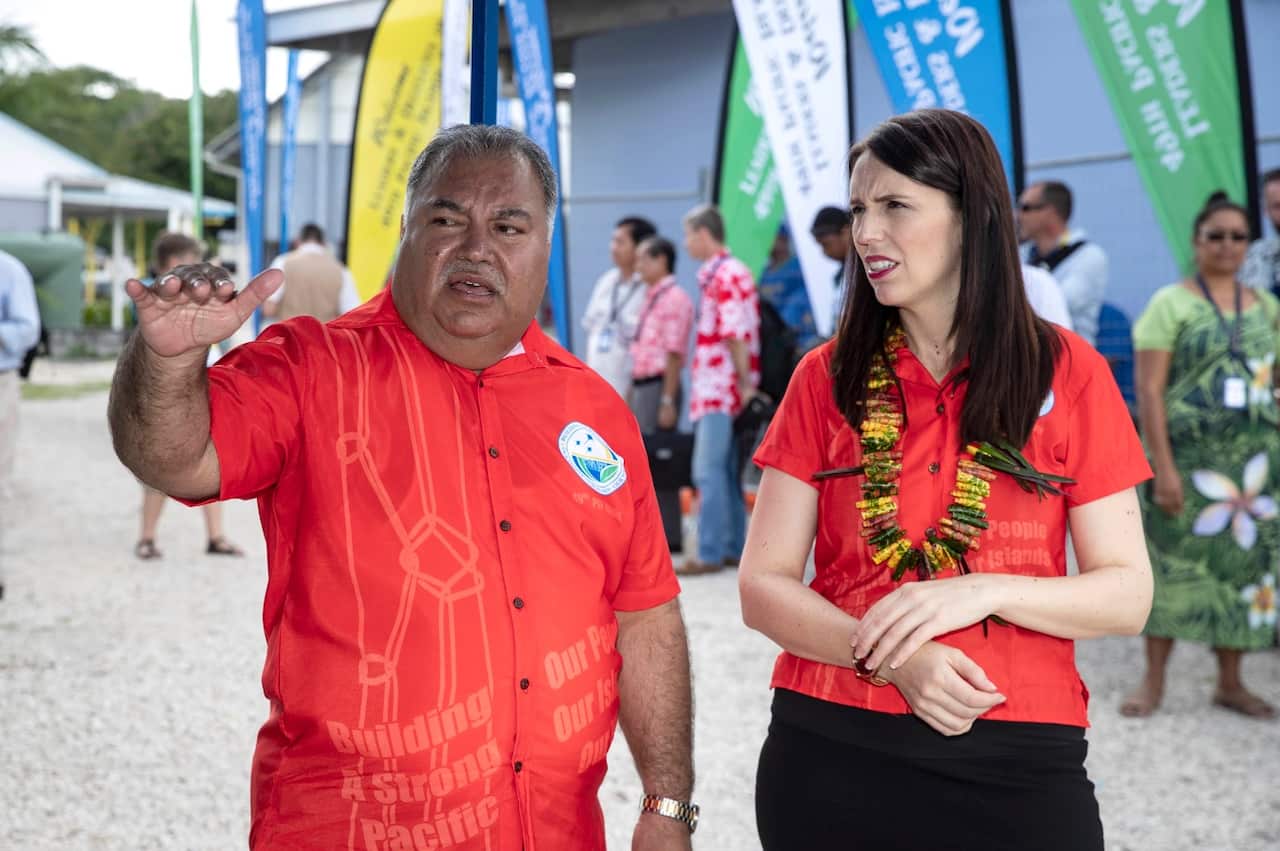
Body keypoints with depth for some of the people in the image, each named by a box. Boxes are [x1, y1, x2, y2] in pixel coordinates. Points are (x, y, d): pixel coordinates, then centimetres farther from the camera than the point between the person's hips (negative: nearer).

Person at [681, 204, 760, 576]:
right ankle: (733, 547, 17)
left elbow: (735, 335, -18)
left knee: (709, 471, -8)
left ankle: (711, 552, -6)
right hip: (713, 391, 10)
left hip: (722, 390, -10)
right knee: (726, 471, 12)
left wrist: (746, 383, -16)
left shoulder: (727, 275, -13)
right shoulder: (715, 275, 17)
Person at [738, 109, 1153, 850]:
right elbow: (764, 586, -1)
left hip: (1015, 763, -1)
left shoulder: (1069, 373, -1)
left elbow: (1128, 595, -2)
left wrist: (984, 591, -19)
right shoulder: (827, 378, 2)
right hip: (833, 753, 1)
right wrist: (886, 655, -18)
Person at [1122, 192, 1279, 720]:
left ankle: (1230, 682, 19)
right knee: (1174, 562, 0)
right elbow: (1149, 390, -10)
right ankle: (1154, 680, 12)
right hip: (1189, 459, -4)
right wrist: (1163, 468, -16)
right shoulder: (1172, 303, -4)